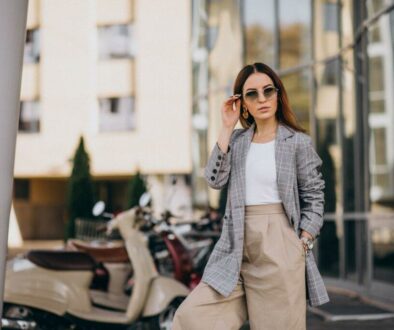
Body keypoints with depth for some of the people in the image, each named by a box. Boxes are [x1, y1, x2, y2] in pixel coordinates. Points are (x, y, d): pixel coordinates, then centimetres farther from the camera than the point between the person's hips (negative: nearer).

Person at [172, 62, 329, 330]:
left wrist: (302, 245, -7)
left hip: (279, 248, -3)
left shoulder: (298, 142, 0)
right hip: (237, 247, 4)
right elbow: (215, 179, -3)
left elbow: (314, 197, 2)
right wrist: (227, 128, -3)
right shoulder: (237, 140, 11)